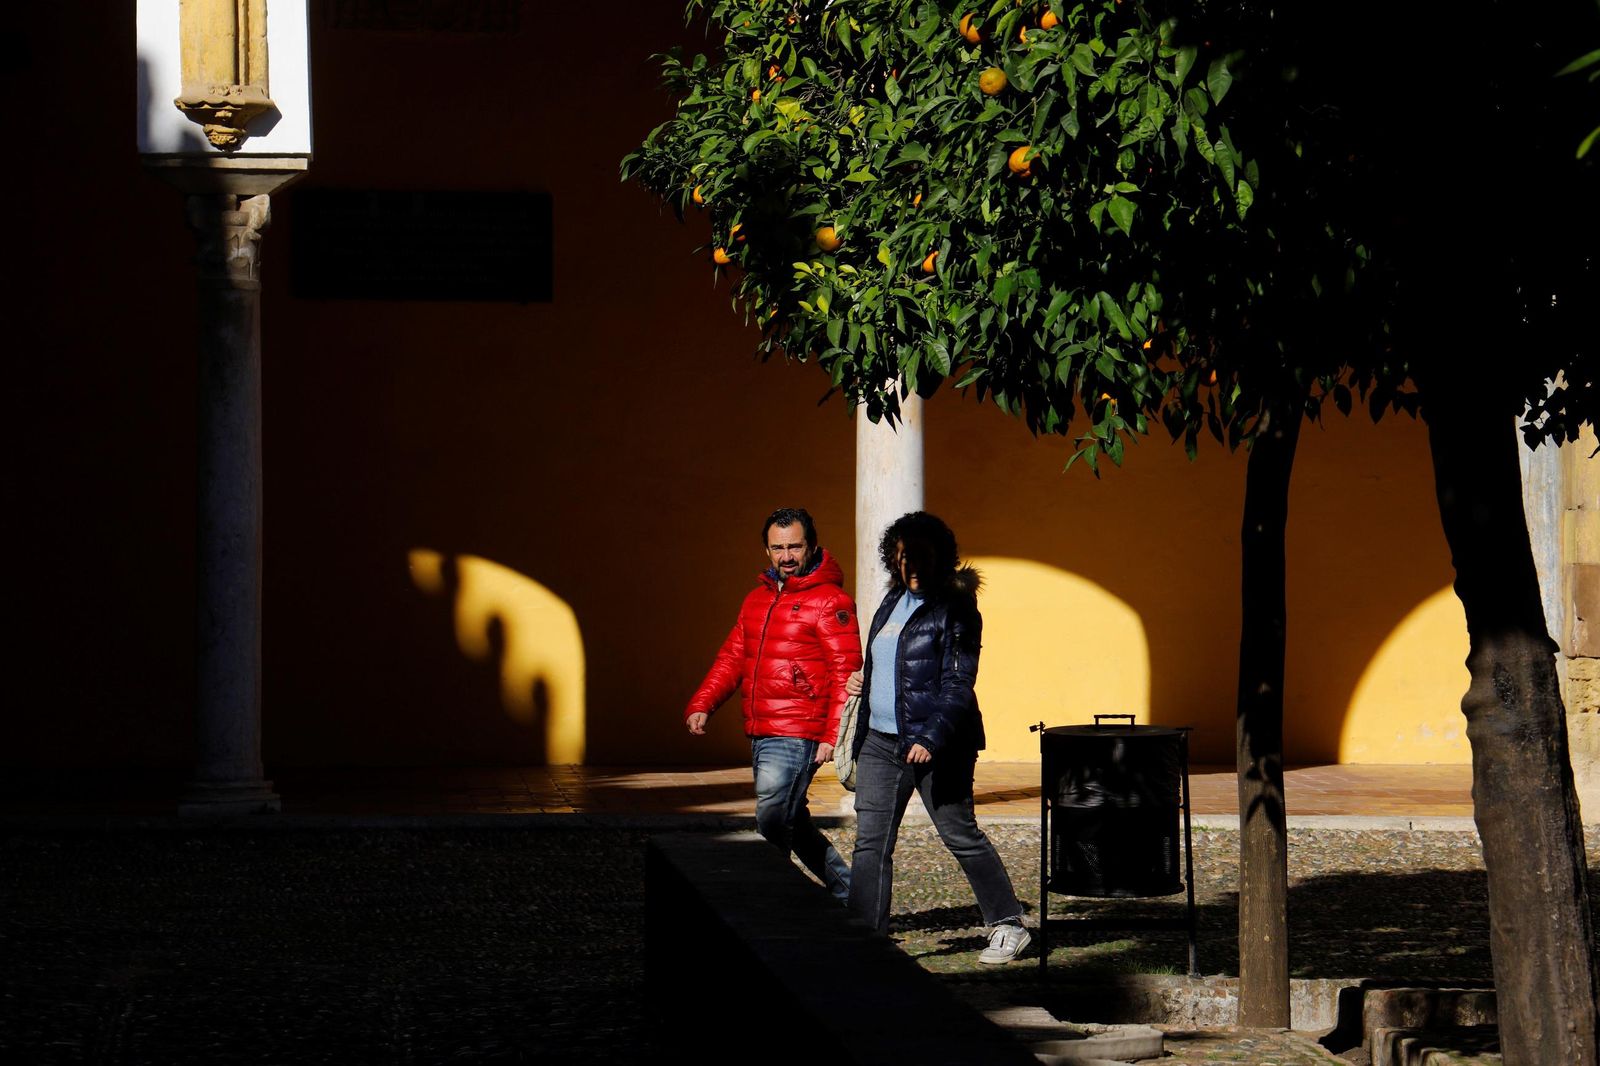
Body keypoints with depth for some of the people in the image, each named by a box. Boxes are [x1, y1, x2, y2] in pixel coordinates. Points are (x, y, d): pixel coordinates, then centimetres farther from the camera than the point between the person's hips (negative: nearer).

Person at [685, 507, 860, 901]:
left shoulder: (829, 602, -6)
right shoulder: (758, 599, 17)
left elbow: (846, 672, -11)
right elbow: (732, 658, 18)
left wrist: (834, 735, -18)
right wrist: (701, 705, 3)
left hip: (797, 739, -8)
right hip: (760, 736, 8)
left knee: (772, 825, -13)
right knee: (795, 828, 13)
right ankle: (847, 893, 24)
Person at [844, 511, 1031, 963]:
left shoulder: (954, 609, -10)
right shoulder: (894, 601, 14)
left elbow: (957, 685, -15)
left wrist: (931, 739, -25)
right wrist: (863, 680, 7)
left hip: (935, 745, -7)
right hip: (880, 740, 7)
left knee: (961, 836, 2)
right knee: (870, 841, 1)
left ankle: (1008, 926, 15)